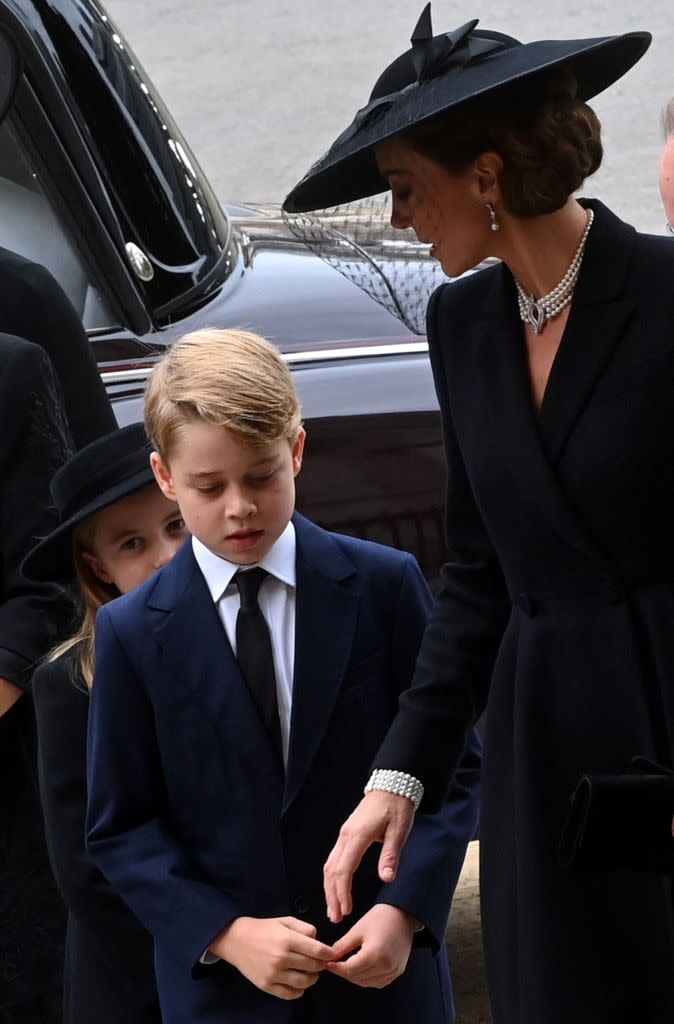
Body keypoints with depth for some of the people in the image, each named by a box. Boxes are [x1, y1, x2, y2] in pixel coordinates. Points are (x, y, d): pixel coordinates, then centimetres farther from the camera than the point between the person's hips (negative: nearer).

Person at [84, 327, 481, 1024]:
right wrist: (227, 934, -15)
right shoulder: (131, 632, -3)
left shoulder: (384, 586, -4)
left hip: (383, 967, 0)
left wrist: (406, 908, -14)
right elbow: (120, 827, -2)